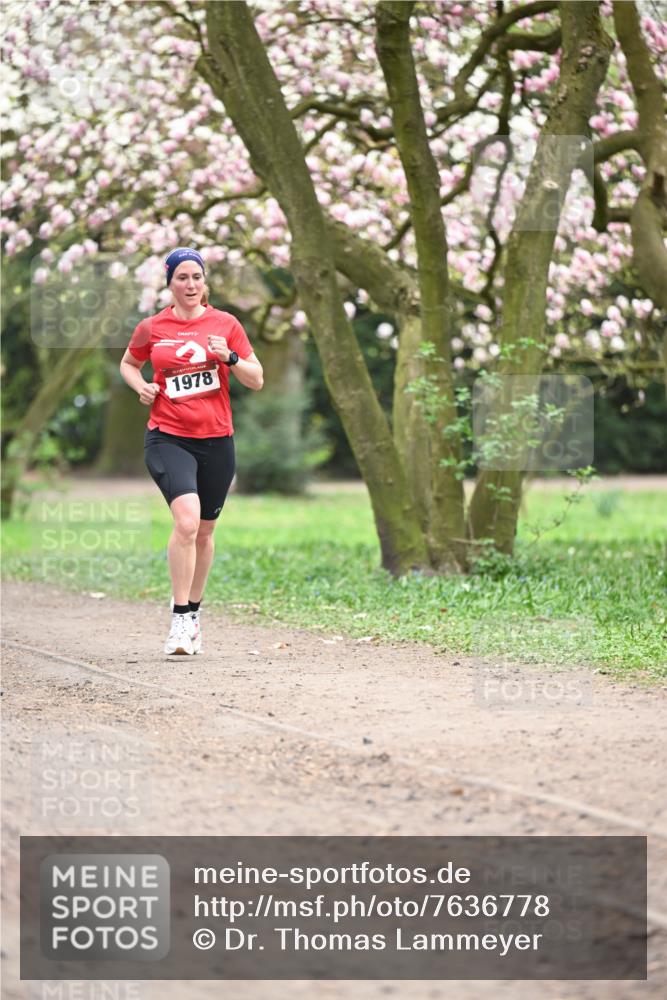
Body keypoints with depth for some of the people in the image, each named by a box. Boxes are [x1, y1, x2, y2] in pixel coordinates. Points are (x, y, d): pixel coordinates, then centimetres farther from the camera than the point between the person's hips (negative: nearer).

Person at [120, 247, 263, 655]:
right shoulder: (152, 328, 3)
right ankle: (180, 619, -16)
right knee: (187, 520, -22)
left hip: (217, 440, 2)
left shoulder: (225, 324, 3)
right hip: (168, 438, -2)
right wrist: (141, 386, 1)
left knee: (204, 532, 12)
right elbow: (128, 364, 22)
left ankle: (194, 611, 31)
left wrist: (228, 357, -13)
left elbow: (257, 380, 5)